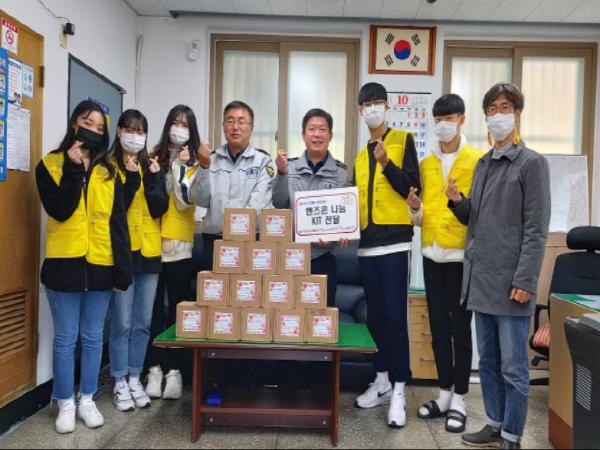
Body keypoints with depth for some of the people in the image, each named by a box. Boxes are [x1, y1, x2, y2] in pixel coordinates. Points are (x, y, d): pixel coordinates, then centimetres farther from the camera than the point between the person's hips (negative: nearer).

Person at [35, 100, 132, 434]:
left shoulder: (109, 172, 8)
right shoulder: (50, 165, 2)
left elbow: (118, 223, 4)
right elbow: (59, 210, -12)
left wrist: (123, 268, -2)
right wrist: (73, 169, -14)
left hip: (101, 265, 2)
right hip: (65, 264, -2)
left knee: (93, 337, 11)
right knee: (66, 338, 7)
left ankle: (87, 400, 26)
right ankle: (66, 404, 23)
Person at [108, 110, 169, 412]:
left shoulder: (152, 166, 10)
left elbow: (160, 209, -2)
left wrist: (152, 179, -13)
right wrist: (131, 179, -19)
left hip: (150, 251, 4)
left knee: (142, 323, 10)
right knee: (122, 323, 1)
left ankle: (135, 379, 24)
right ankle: (120, 383, 17)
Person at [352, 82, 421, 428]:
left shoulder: (403, 140, 2)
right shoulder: (360, 154, 18)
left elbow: (412, 189, -7)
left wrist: (386, 163, -19)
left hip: (394, 241, -6)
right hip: (367, 244, 6)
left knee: (395, 316, -5)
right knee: (375, 316, 11)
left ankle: (399, 390, 5)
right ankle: (383, 380, 24)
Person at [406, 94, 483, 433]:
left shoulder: (478, 160, -2)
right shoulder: (426, 164, 12)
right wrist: (416, 208, -6)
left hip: (462, 254, -5)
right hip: (432, 254, 5)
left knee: (460, 328, 3)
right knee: (439, 327, 11)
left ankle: (460, 399, 16)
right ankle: (444, 394, 24)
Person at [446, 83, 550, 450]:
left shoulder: (532, 163, -5)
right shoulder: (482, 164, 16)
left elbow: (536, 229, -10)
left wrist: (525, 280, -16)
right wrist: (458, 202, -1)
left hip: (510, 282, -7)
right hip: (480, 279, 7)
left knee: (513, 367, 3)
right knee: (488, 361, 16)